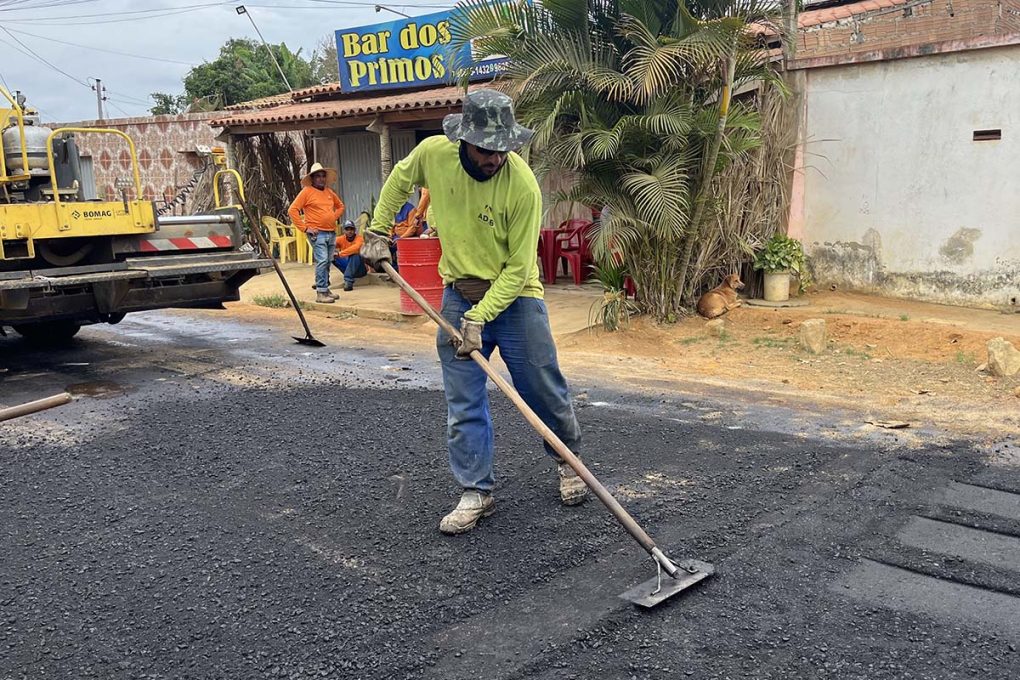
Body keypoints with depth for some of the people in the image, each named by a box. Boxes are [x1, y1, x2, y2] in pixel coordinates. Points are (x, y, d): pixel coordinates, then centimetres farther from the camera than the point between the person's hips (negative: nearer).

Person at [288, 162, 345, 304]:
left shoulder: (329, 192, 16)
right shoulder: (307, 191, -3)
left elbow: (340, 206, 33)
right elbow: (292, 210, -7)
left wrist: (335, 217, 14)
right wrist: (305, 228, -11)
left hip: (332, 233, 7)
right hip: (317, 233, -6)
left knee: (327, 263, 11)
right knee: (322, 261, -15)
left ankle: (325, 289, 21)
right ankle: (321, 293, -13)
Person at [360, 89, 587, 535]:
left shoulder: (523, 186, -23)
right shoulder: (433, 153, -12)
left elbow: (518, 268, -20)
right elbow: (400, 179, 13)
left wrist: (479, 318, -23)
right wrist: (378, 232, 11)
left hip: (515, 298, -3)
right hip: (459, 295, 3)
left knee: (545, 392, 7)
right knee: (463, 404, 3)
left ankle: (568, 461, 34)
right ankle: (476, 493, 14)